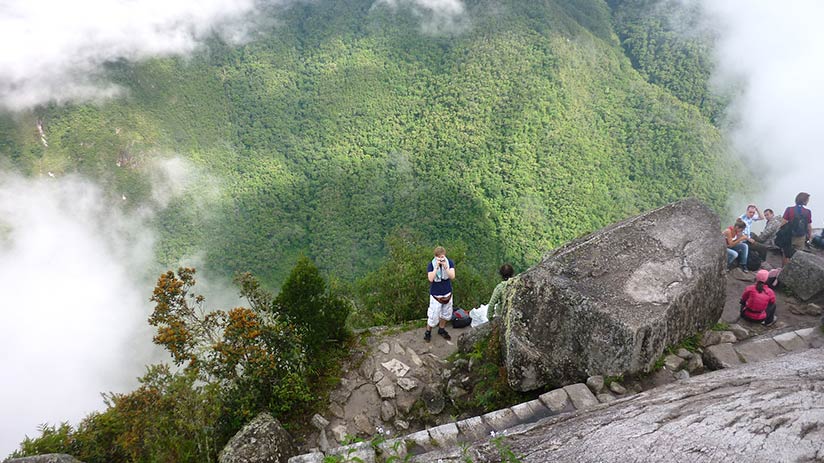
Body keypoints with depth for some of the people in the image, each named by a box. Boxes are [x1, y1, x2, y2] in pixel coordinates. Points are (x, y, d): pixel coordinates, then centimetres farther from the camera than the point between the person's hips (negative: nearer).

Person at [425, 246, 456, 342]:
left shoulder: (449, 262, -10)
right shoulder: (431, 264, -16)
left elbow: (452, 277, -19)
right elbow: (431, 279, -26)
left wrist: (445, 266, -32)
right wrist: (436, 267, -33)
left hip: (447, 293, 4)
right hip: (436, 294, -4)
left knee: (446, 313, 19)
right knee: (433, 315, -1)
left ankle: (441, 329, 41)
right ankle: (428, 332, 22)